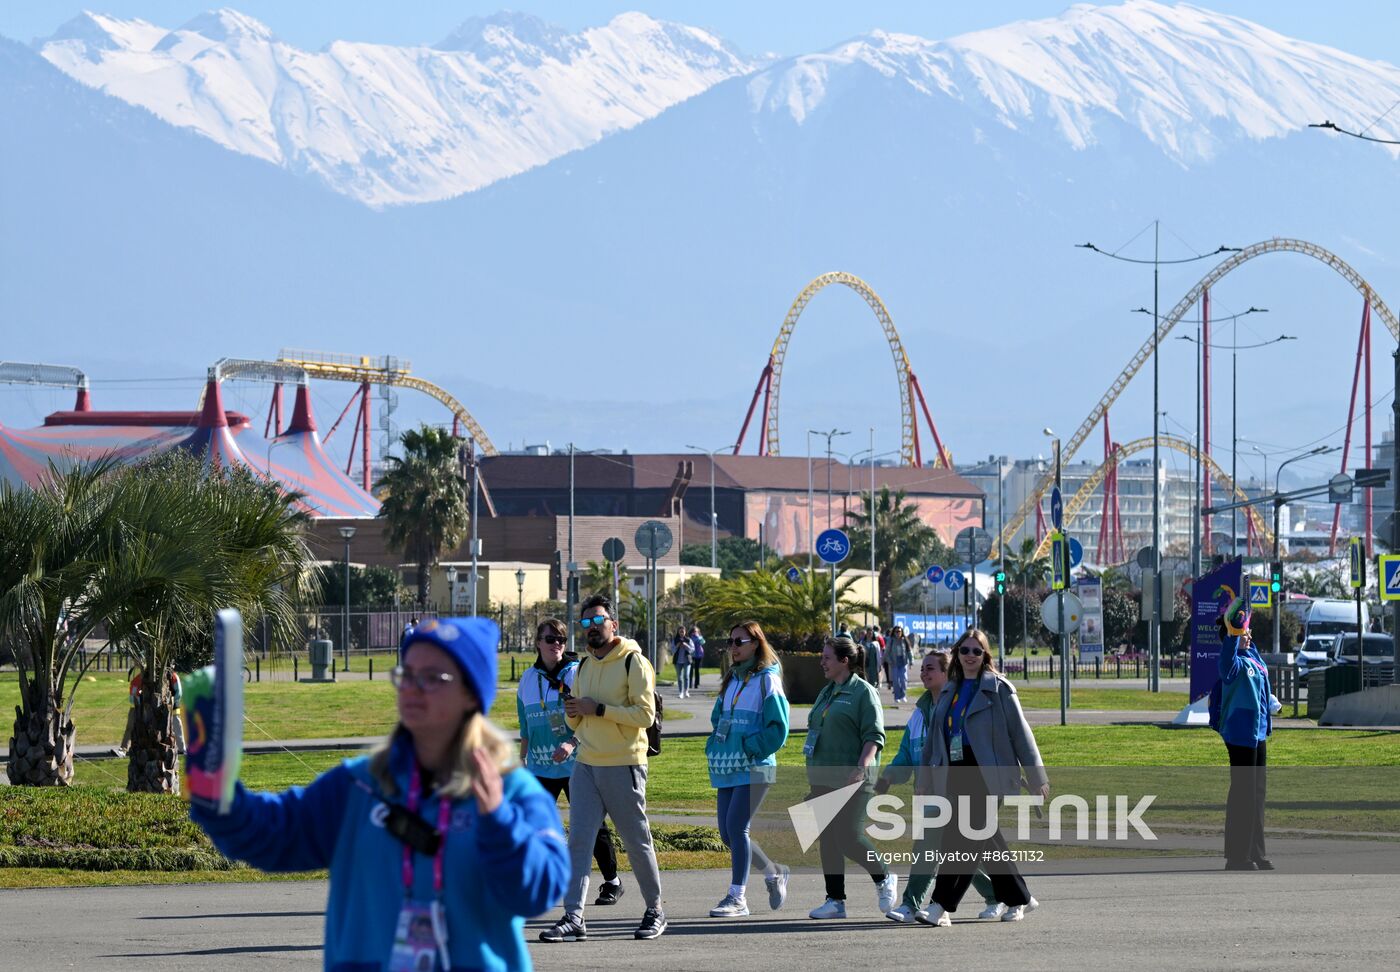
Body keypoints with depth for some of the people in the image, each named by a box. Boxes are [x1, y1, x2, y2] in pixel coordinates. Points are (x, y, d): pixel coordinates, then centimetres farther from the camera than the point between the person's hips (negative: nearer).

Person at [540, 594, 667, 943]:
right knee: (578, 839, -5)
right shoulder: (584, 666, 15)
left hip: (623, 766, -6)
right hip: (586, 765, 6)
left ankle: (655, 910, 20)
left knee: (637, 841, 4)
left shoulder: (633, 662, -7)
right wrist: (573, 713, -2)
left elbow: (645, 714, -16)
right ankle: (573, 918, -9)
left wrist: (598, 708, -18)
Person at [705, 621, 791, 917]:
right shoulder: (731, 679, 16)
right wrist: (714, 748, 8)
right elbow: (718, 718, 24)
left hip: (754, 768, -8)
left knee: (736, 825, -16)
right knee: (727, 832, 5)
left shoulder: (766, 681, -5)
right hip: (727, 769, 8)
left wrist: (747, 747, -14)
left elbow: (777, 729, -11)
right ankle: (774, 873, 26)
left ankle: (737, 897, -11)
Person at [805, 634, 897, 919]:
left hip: (851, 781, -8)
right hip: (823, 779, 8)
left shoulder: (863, 692, -7)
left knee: (849, 837, -12)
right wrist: (813, 775, 21)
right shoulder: (826, 692, 18)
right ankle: (835, 900, 7)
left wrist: (861, 768, -24)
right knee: (828, 839, 5)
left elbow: (874, 736, -13)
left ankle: (884, 879, 12)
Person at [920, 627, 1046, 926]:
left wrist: (1037, 778, -5)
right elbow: (935, 736, 21)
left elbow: (1021, 733, -3)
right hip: (956, 774, 7)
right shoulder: (950, 691, 17)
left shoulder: (998, 689, -1)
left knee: (962, 837, -14)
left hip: (985, 775, -7)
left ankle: (942, 903, -14)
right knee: (987, 839, 9)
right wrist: (928, 776, 20)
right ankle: (1019, 899, 20)